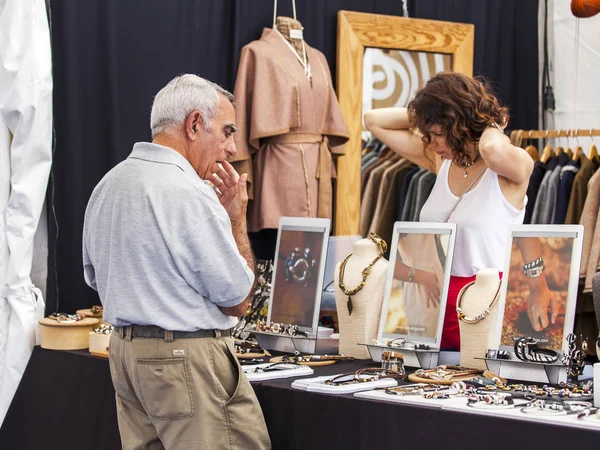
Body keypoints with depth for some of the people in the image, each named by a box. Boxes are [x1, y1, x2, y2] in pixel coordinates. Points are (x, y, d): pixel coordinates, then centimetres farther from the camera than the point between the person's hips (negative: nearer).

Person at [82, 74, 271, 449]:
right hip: (188, 359, -9)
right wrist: (237, 217, -3)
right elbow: (237, 301, -12)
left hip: (124, 348, 9)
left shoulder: (106, 186, 10)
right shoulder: (191, 195, -17)